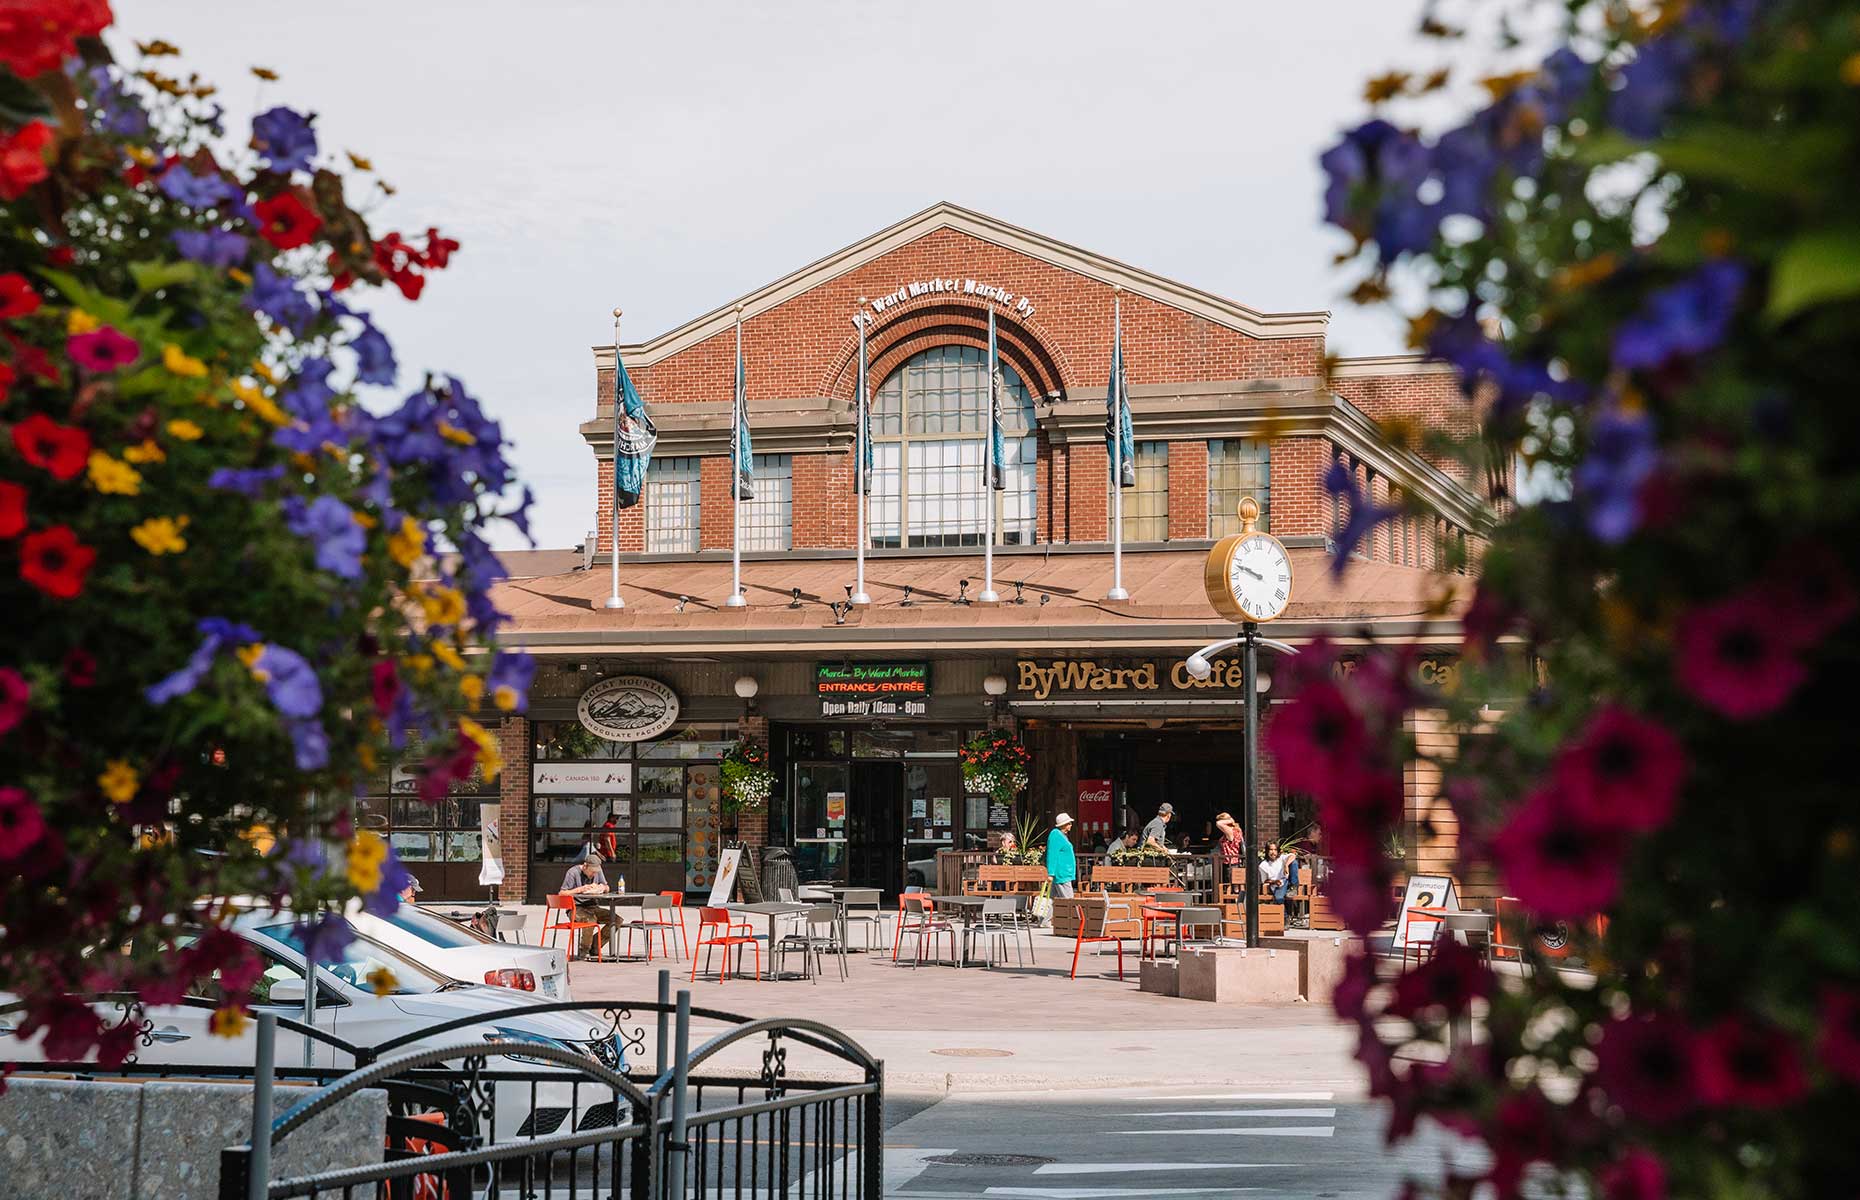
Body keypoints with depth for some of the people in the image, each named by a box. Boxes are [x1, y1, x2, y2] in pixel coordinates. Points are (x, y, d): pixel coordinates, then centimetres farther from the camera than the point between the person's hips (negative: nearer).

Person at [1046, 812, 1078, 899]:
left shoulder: (1062, 836, 19)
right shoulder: (1055, 835, -13)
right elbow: (1052, 856, -19)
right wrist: (1050, 873, -24)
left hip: (1065, 874, 10)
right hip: (1061, 875, -10)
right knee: (1068, 901, -11)